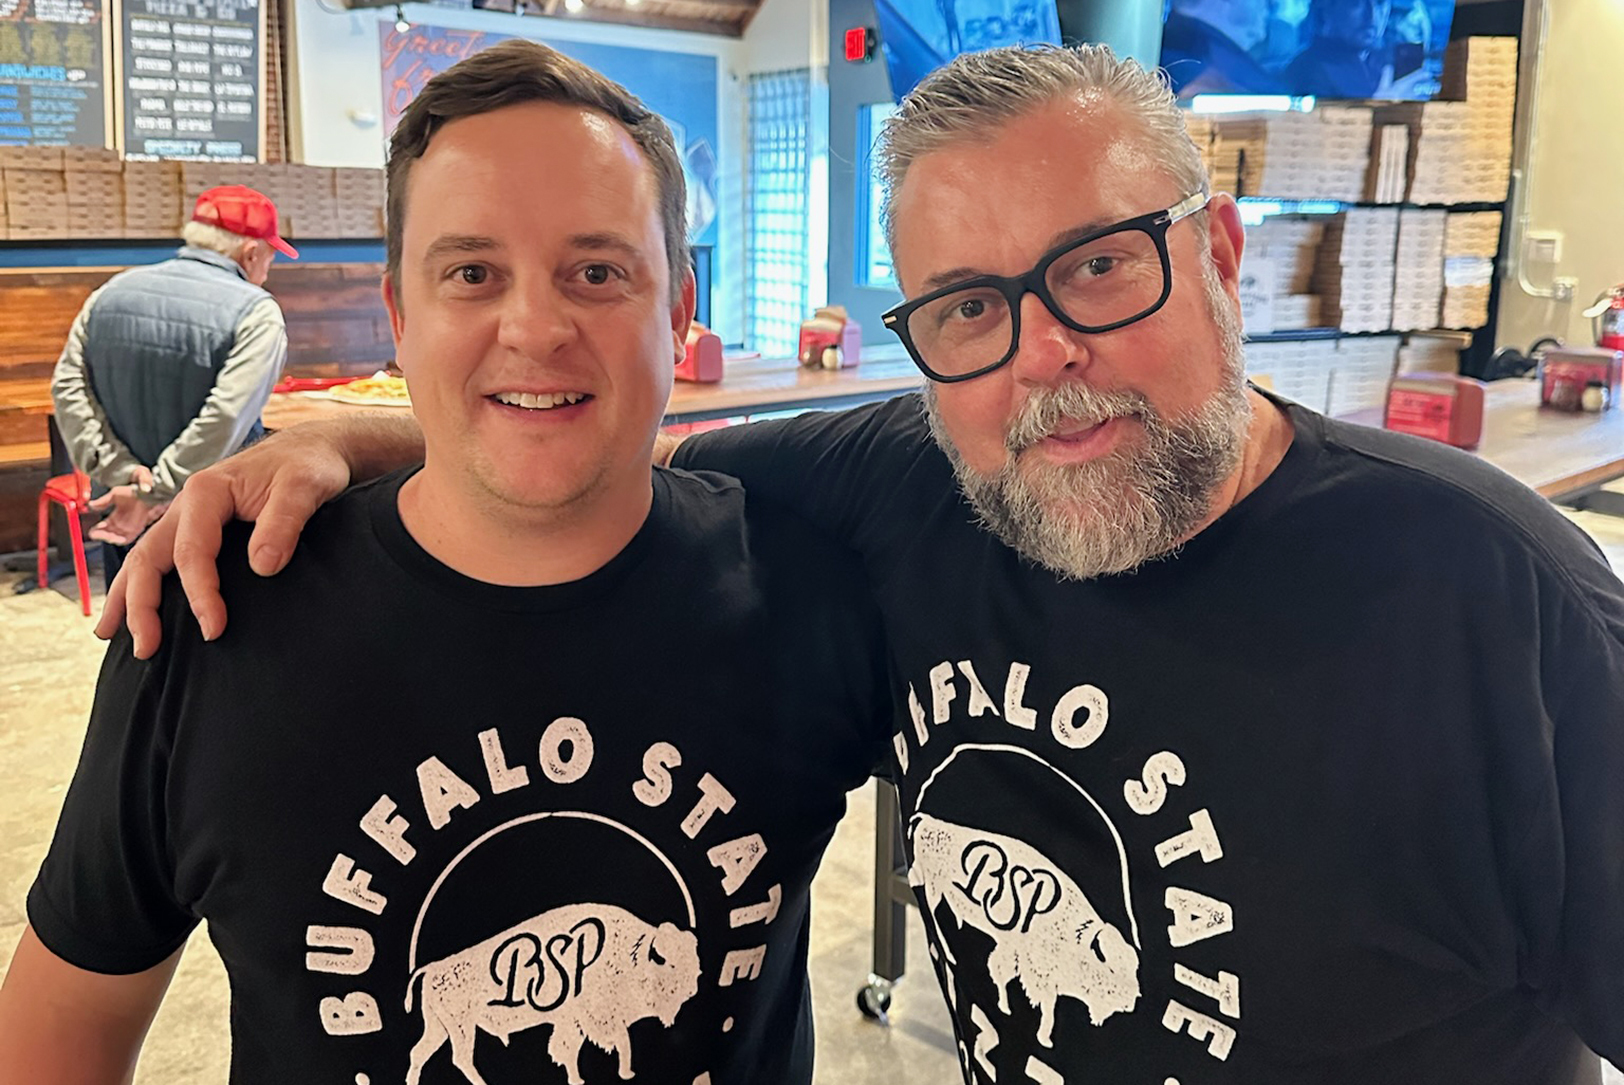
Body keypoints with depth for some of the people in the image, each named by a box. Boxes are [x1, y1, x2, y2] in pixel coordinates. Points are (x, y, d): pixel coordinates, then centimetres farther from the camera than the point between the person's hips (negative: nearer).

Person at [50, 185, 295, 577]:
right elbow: (227, 416, -25)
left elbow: (67, 386, -3)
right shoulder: (256, 314, -15)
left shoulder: (111, 293, 4)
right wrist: (153, 495, -21)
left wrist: (119, 470, -11)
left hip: (124, 519, 5)